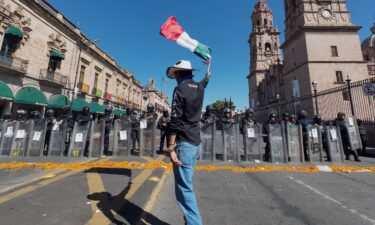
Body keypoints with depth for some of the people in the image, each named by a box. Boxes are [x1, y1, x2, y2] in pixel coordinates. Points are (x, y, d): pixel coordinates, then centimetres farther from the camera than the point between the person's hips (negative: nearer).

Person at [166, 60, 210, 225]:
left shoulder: (180, 89, -10)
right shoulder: (199, 88, 10)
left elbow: (175, 121, -18)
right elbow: (204, 82, 38)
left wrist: (171, 148, -17)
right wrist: (208, 76, 60)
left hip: (184, 143, -8)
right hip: (196, 143, 8)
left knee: (184, 188, -1)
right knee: (186, 185, 19)